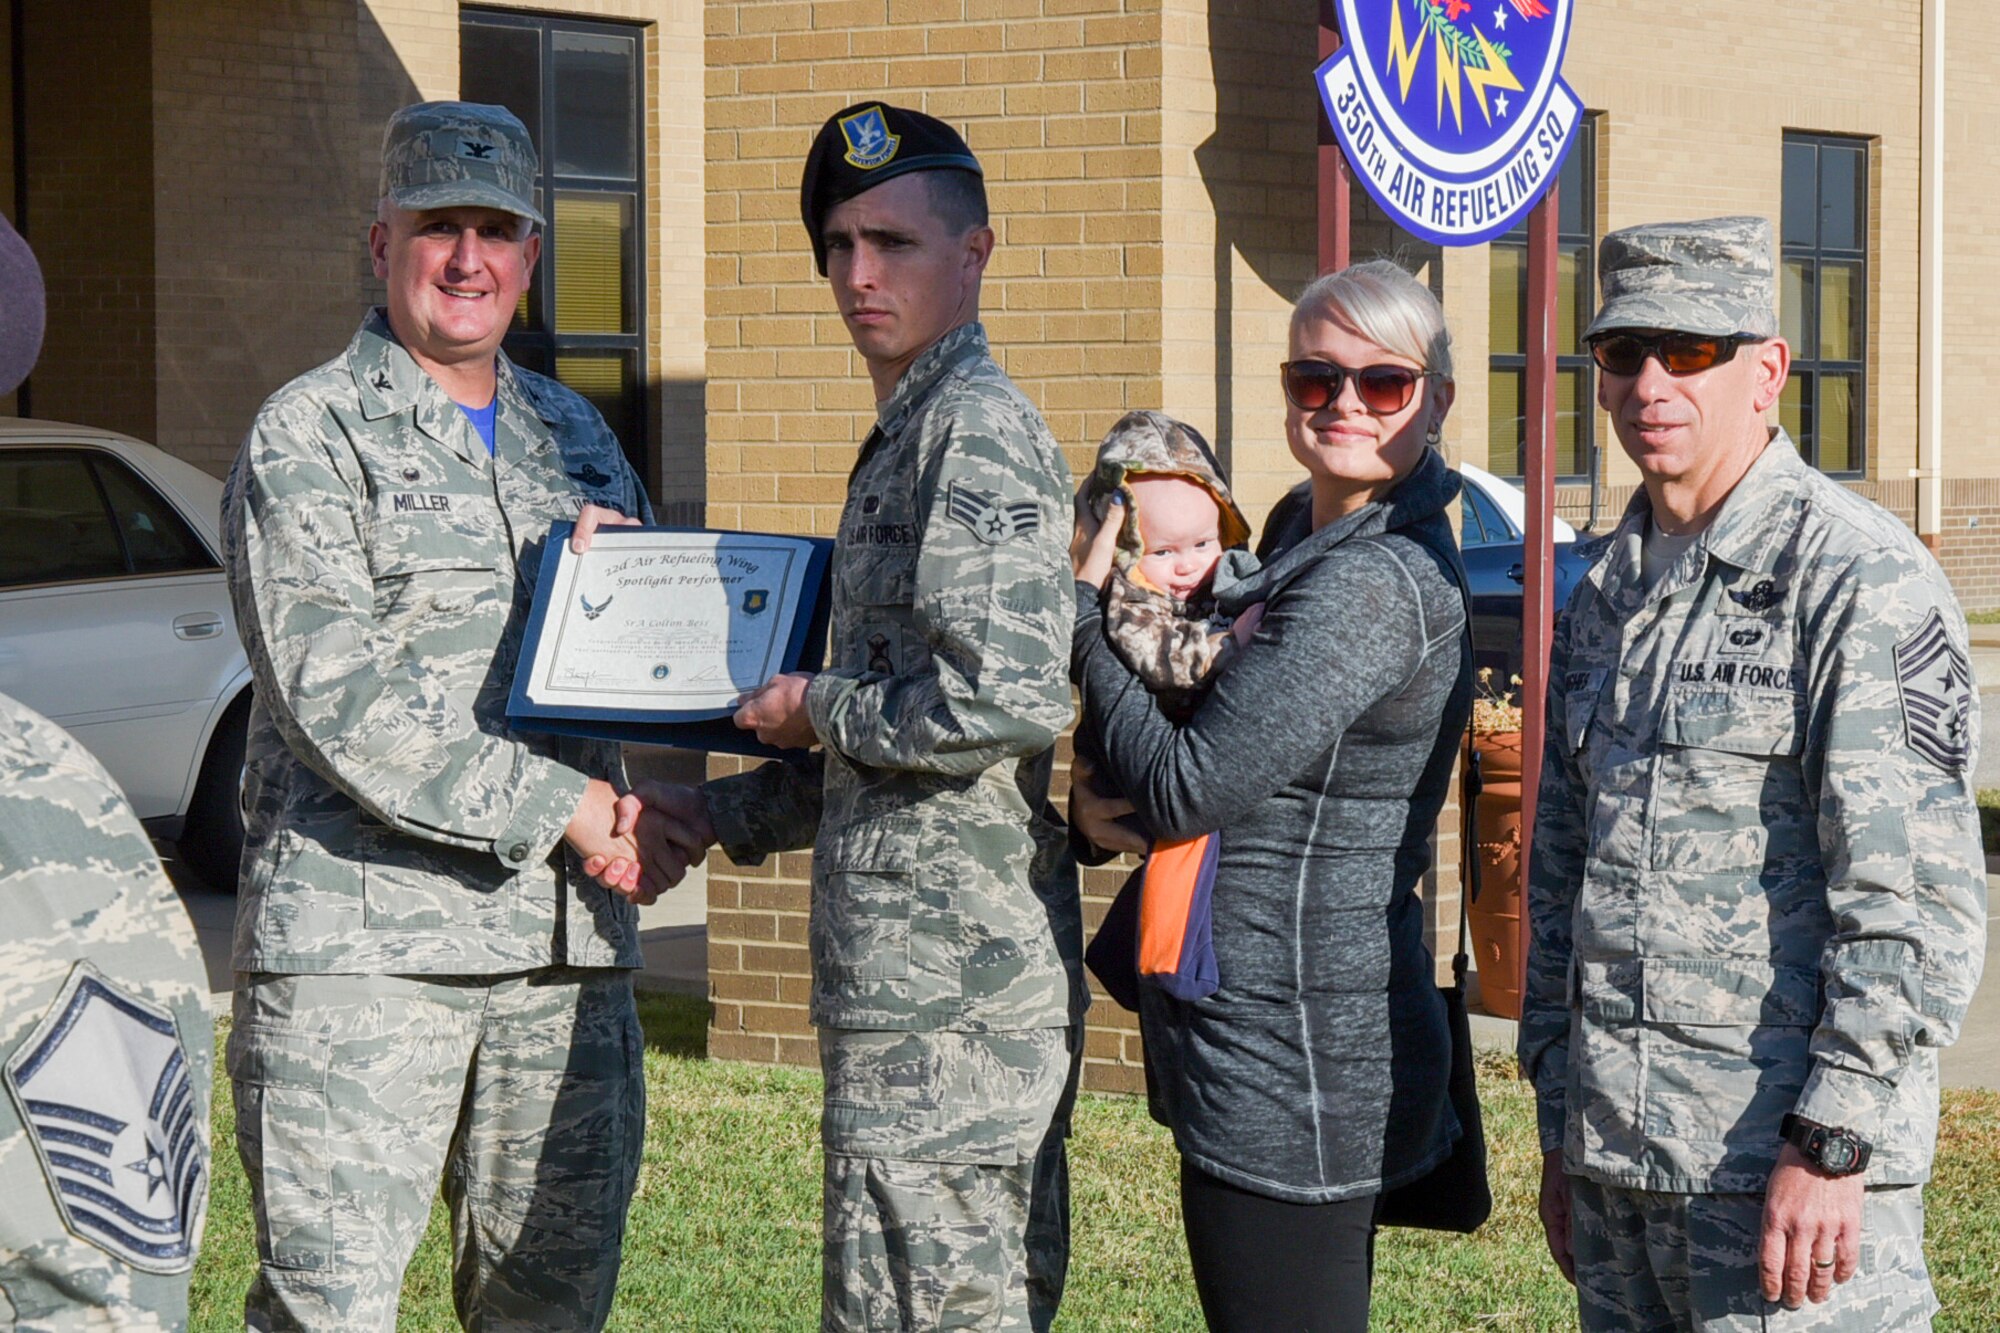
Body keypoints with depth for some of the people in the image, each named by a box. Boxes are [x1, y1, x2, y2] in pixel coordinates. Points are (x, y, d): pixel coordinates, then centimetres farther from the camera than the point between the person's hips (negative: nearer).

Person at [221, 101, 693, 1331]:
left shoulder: (576, 436, 19)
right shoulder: (310, 438, -1)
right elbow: (337, 700, -11)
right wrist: (557, 806, -14)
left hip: (567, 945, 6)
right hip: (365, 942, -6)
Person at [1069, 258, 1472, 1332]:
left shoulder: (1377, 585, -20)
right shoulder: (1312, 533, 12)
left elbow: (1190, 788, -20)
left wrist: (1084, 613, -7)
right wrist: (1096, 800, -4)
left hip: (1293, 1064, -10)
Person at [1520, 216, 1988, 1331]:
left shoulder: (1862, 578, -10)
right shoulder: (1606, 594, 15)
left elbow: (1920, 903, -16)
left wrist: (1832, 1148, -19)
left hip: (1789, 1161, -7)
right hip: (1615, 1155, 7)